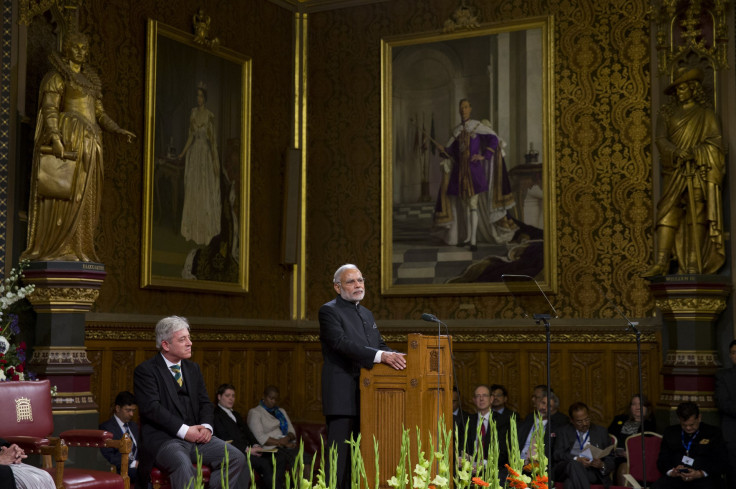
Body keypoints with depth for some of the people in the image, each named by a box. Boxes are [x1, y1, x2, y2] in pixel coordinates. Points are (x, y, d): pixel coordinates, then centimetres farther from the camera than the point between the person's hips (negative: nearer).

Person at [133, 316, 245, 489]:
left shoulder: (193, 368, 18)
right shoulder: (145, 370, -2)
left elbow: (205, 403, 15)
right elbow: (152, 407, -14)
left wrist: (206, 426, -7)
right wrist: (184, 430, -20)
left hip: (196, 435, 6)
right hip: (163, 439, -6)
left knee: (237, 458, -15)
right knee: (184, 464, -37)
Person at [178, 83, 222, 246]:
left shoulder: (210, 116, -9)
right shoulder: (193, 113, 6)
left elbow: (213, 139, -8)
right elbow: (191, 135, 11)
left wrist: (215, 161, -10)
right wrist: (183, 153, 2)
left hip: (206, 155, -5)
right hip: (193, 155, 5)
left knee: (205, 191, 0)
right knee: (192, 191, 7)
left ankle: (206, 230, 12)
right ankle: (193, 228, 16)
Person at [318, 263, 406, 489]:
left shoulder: (367, 314, 21)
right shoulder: (329, 311, -6)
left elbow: (379, 345, 18)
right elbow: (343, 344, -20)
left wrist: (394, 356, -4)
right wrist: (382, 356, -30)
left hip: (367, 395, 8)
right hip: (342, 396, -8)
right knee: (339, 456, -7)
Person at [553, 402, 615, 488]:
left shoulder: (601, 432, 20)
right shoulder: (563, 432, 19)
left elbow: (610, 459, 17)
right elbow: (557, 455, 5)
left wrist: (602, 465, -9)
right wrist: (576, 459, -15)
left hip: (592, 472, -1)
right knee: (574, 465, -39)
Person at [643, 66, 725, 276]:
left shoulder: (706, 115, 10)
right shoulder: (668, 113, 14)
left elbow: (715, 142, 1)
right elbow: (661, 139, 1)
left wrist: (695, 152, -15)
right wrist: (677, 152, -18)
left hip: (697, 172, -2)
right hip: (673, 172, 2)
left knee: (696, 215, -7)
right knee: (668, 212, -10)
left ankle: (694, 265, -7)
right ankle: (661, 262, -16)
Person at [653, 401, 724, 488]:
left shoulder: (713, 433, 13)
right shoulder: (670, 433, 20)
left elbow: (719, 462, 5)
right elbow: (662, 460, 15)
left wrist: (700, 474, -14)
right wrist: (671, 471, -9)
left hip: (703, 478, -2)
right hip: (675, 477, 2)